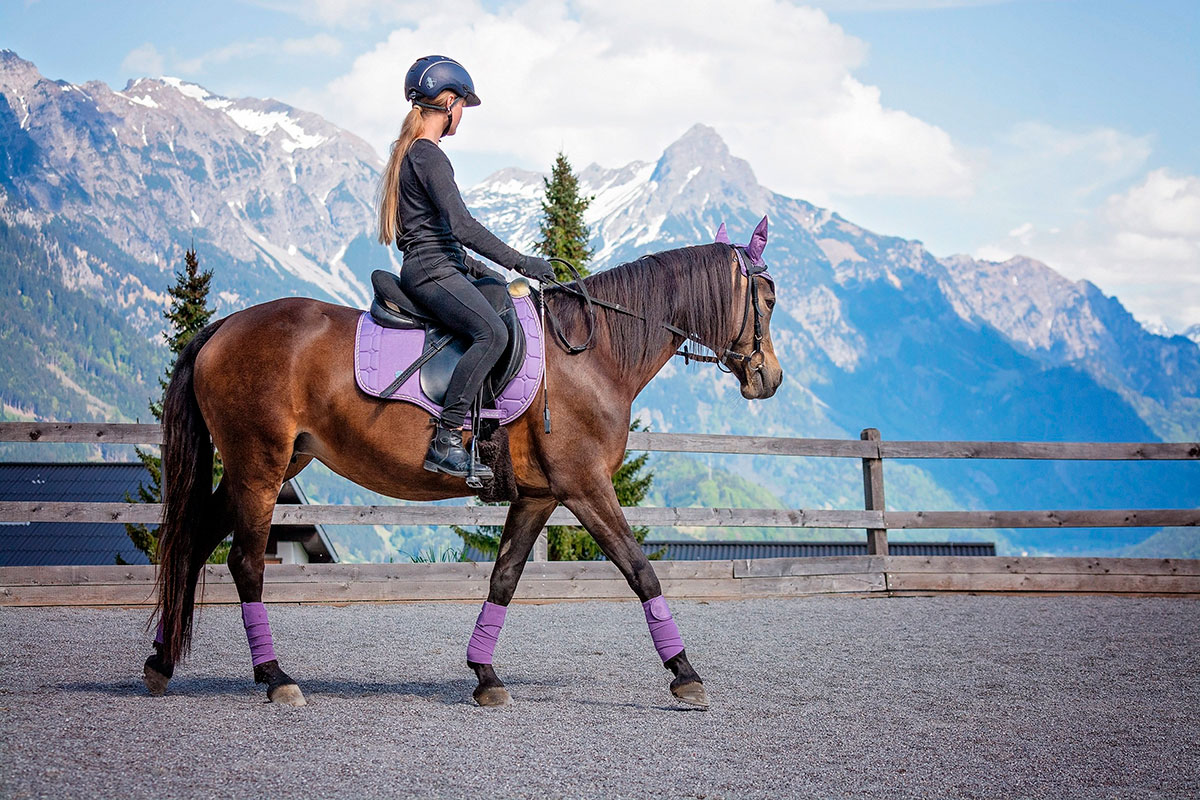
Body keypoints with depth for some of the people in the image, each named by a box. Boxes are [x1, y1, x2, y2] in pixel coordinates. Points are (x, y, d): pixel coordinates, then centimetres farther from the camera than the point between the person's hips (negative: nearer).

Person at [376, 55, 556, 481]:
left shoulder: (411, 153, 20)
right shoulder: (429, 156, -12)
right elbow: (462, 225, -22)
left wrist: (471, 266, 26)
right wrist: (520, 263, -19)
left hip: (438, 269, 11)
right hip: (432, 272, -11)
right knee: (492, 333, -28)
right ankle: (445, 441, -30)